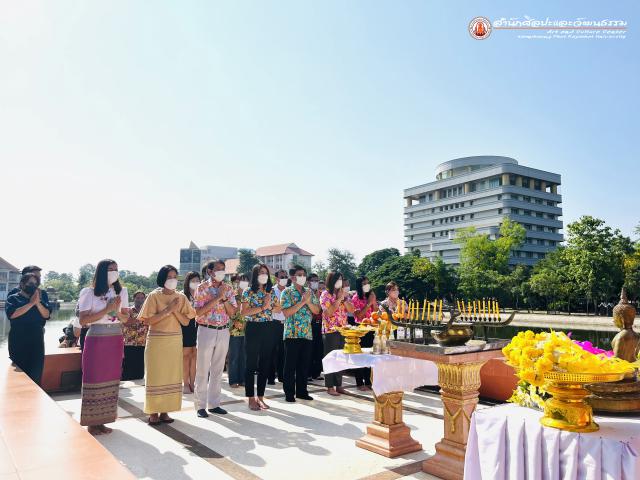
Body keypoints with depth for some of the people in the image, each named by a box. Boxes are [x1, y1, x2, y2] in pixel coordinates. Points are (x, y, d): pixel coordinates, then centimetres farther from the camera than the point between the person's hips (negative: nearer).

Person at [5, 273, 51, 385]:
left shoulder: (40, 300, 14)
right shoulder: (13, 298, 2)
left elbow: (47, 315, 0)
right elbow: (12, 314, -17)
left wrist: (38, 302, -14)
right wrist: (31, 303, -18)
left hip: (37, 341, 3)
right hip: (18, 342, -3)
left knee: (36, 375, 3)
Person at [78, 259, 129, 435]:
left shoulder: (121, 291, 8)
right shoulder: (90, 293, -5)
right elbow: (83, 320, -12)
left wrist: (117, 312, -10)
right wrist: (107, 310, -17)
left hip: (116, 340, 4)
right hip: (96, 340, -4)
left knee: (111, 379, 6)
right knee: (94, 379, -1)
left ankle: (102, 420, 15)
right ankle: (91, 423, 9)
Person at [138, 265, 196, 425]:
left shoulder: (181, 297, 6)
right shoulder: (154, 296, -3)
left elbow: (186, 322, 1)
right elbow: (148, 320, -12)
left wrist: (175, 310, -13)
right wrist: (167, 310, -17)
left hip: (175, 340, 4)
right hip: (157, 340, -3)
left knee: (172, 375, 4)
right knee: (155, 375, 0)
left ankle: (165, 411, 13)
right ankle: (154, 412, 8)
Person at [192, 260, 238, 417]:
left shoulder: (228, 288, 6)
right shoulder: (202, 288, -4)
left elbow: (232, 312, 3)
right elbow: (198, 312, -13)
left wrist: (224, 298, -12)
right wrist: (217, 298, -17)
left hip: (223, 332, 4)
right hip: (206, 331, -4)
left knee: (218, 369, 10)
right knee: (202, 370, 2)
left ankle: (214, 404, 20)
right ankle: (201, 406, 12)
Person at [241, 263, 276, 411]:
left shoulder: (271, 292, 11)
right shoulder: (248, 292, -3)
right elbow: (244, 312, -12)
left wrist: (270, 304, -9)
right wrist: (262, 307, -16)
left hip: (268, 329, 5)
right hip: (253, 328, -5)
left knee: (265, 364, 8)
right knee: (251, 365, 1)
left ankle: (260, 397, 19)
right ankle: (251, 399, 9)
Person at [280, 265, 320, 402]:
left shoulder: (309, 292, 12)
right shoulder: (287, 292, -3)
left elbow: (317, 311, 7)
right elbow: (286, 312, -14)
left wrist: (309, 301, -10)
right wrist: (302, 301, -17)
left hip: (307, 334, 5)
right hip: (292, 334, -5)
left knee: (304, 364, 11)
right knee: (290, 365, 2)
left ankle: (302, 391, 22)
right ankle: (289, 393, 12)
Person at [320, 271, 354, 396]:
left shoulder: (343, 294, 14)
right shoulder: (325, 294, -5)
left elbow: (351, 310, 5)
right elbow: (328, 312, -18)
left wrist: (344, 298, -7)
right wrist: (339, 299, -14)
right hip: (330, 331, -6)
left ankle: (338, 385, 20)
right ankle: (330, 387, 7)